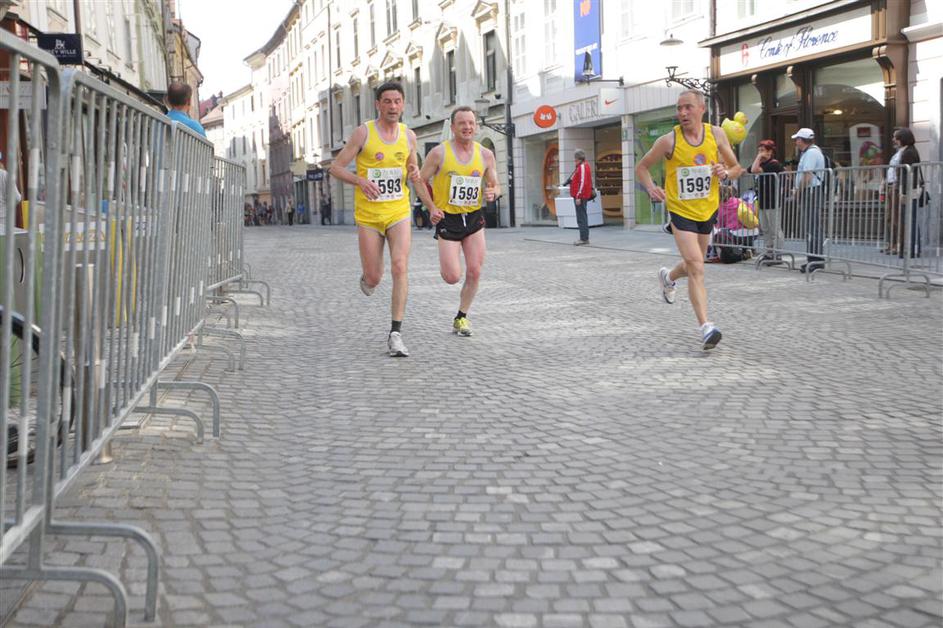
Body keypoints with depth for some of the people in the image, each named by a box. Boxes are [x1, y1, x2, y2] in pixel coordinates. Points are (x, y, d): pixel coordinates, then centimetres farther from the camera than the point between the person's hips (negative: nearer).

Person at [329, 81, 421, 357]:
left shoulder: (408, 135, 5)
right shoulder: (363, 133, -6)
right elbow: (336, 167, -3)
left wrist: (415, 174, -4)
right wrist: (360, 180, -21)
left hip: (398, 213, 2)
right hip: (368, 215, -2)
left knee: (399, 268, -16)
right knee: (374, 278, 2)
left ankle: (395, 333, -11)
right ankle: (367, 278, 42)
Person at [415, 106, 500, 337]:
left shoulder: (485, 155, 1)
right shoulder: (439, 153, -9)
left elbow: (495, 185, 11)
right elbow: (420, 181, -1)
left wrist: (492, 192, -13)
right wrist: (432, 207, -13)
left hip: (474, 217, 3)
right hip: (448, 218, -3)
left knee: (474, 272, -2)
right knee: (452, 277, -10)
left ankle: (461, 318, 16)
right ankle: (446, 262, 28)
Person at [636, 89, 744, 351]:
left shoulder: (716, 134, -4)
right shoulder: (669, 141, -12)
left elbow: (737, 168, 7)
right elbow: (642, 167, 1)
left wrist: (725, 173, -16)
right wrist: (651, 188, -18)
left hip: (708, 210, 4)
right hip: (681, 211, -4)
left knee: (693, 265, 20)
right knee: (696, 267, -17)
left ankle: (668, 277, 55)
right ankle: (706, 327, -20)